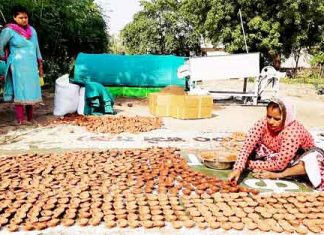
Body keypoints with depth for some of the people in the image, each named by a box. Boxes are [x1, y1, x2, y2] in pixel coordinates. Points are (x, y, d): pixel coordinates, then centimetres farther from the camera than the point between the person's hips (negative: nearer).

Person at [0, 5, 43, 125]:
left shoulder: (32, 30, 10)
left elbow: (36, 48, 15)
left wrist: (40, 65, 13)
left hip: (31, 65, 5)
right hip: (18, 66, -5)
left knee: (31, 91, 7)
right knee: (20, 91, -5)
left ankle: (30, 117, 15)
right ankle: (20, 119, -1)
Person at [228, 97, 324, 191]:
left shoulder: (293, 132, -36)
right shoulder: (263, 123, -26)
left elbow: (279, 164, -33)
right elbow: (247, 146, -31)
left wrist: (250, 164, -29)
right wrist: (237, 169, -45)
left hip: (296, 157, -4)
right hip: (274, 155, 4)